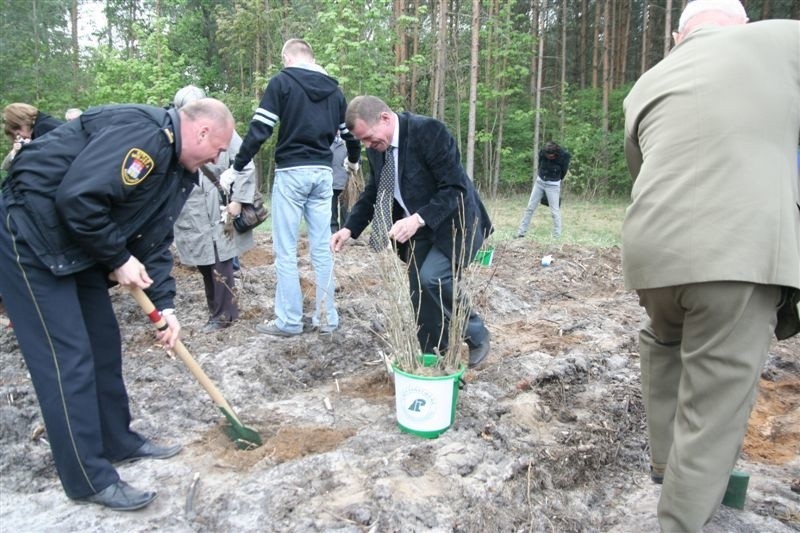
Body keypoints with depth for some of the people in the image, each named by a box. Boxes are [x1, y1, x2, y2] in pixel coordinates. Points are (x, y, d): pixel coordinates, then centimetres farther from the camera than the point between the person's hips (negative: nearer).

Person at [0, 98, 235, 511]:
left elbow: (155, 241, 10)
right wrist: (118, 259, -17)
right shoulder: (143, 134, -23)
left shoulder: (179, 170, 8)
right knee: (67, 357, -6)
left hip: (79, 243, 10)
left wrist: (165, 305, 3)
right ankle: (90, 479, 5)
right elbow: (77, 197, -30)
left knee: (103, 343, 13)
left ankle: (117, 442, 28)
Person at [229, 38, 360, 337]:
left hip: (291, 172, -5)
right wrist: (353, 160, 40)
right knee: (321, 248, 9)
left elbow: (259, 129, -10)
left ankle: (289, 321, 5)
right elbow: (350, 132, 19)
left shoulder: (282, 82, -3)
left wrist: (236, 168, -3)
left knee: (286, 250, 1)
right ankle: (327, 318, 14)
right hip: (322, 173, 5)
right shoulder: (333, 90, 13)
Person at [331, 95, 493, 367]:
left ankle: (476, 334, -1)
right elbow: (373, 191, 10)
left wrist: (418, 219, -37)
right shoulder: (376, 146, -3)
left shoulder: (429, 131, -24)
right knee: (420, 293, 6)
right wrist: (350, 228, -3)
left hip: (451, 222, -7)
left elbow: (455, 188, -26)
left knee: (432, 276, -25)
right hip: (416, 229, 7)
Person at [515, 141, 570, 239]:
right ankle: (521, 232, 12)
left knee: (555, 211, -3)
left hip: (553, 185, -3)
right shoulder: (542, 152, -12)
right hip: (539, 182, 4)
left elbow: (563, 172, -4)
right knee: (530, 208, 5)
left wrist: (553, 179, 5)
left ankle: (557, 237, 6)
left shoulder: (564, 156, -20)